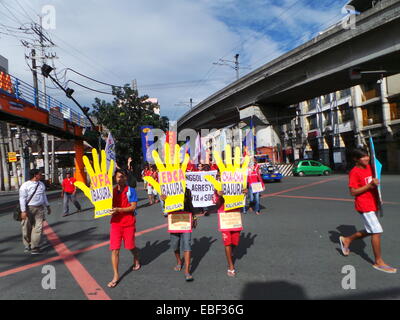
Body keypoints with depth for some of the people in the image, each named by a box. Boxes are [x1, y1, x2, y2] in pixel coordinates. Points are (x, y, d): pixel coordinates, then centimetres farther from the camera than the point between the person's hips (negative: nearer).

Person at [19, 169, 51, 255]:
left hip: (40, 208, 4)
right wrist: (23, 211, -16)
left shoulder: (41, 184, 10)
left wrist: (47, 206, 21)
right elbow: (22, 198, -10)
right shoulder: (25, 185, -8)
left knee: (38, 228, -2)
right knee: (27, 228, 7)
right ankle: (27, 246, 26)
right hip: (29, 209, -4)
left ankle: (34, 247, 3)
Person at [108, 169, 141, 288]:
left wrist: (119, 209, -25)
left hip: (129, 223, -2)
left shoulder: (131, 191, -7)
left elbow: (133, 207, -14)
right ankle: (116, 276, 11)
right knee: (114, 249, -1)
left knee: (131, 246, 14)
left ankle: (136, 261, 46)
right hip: (115, 223, 3)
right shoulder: (112, 191, 4)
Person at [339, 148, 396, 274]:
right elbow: (353, 192, -20)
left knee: (370, 231, 17)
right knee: (377, 231, -5)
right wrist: (370, 185, -25)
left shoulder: (369, 167, 8)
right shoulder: (354, 172, -16)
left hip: (373, 204, 9)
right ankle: (379, 262, 9)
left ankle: (346, 240, 34)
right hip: (364, 206, -9)